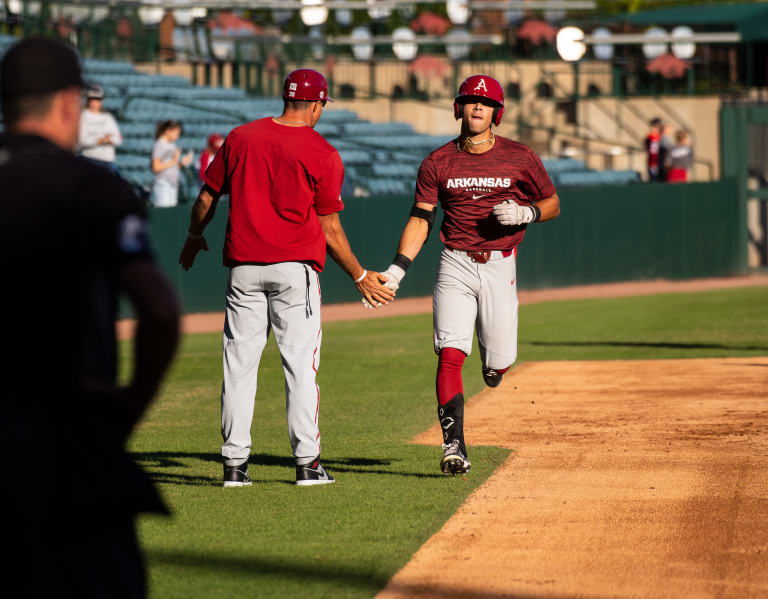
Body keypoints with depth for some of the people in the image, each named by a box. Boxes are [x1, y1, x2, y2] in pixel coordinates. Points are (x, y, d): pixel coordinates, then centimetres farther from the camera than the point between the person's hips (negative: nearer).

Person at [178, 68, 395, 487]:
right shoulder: (322, 154, -4)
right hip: (296, 265, -3)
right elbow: (329, 228, -4)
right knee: (300, 363, 2)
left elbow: (207, 197, 12)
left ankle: (235, 464, 5)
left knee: (240, 362, 6)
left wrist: (194, 238, 30)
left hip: (243, 265, 3)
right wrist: (360, 276, 6)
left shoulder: (240, 138, 5)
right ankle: (307, 463, 0)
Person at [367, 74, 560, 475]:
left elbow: (552, 205, 10)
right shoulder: (438, 163, 3)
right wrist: (397, 270, -8)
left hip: (499, 266, 0)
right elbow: (420, 220, 3)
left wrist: (525, 213, -13)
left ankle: (493, 362, 41)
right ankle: (454, 448, -14)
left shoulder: (520, 159, 1)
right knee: (450, 354, -14)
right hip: (455, 265, 0)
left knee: (499, 363, 1)